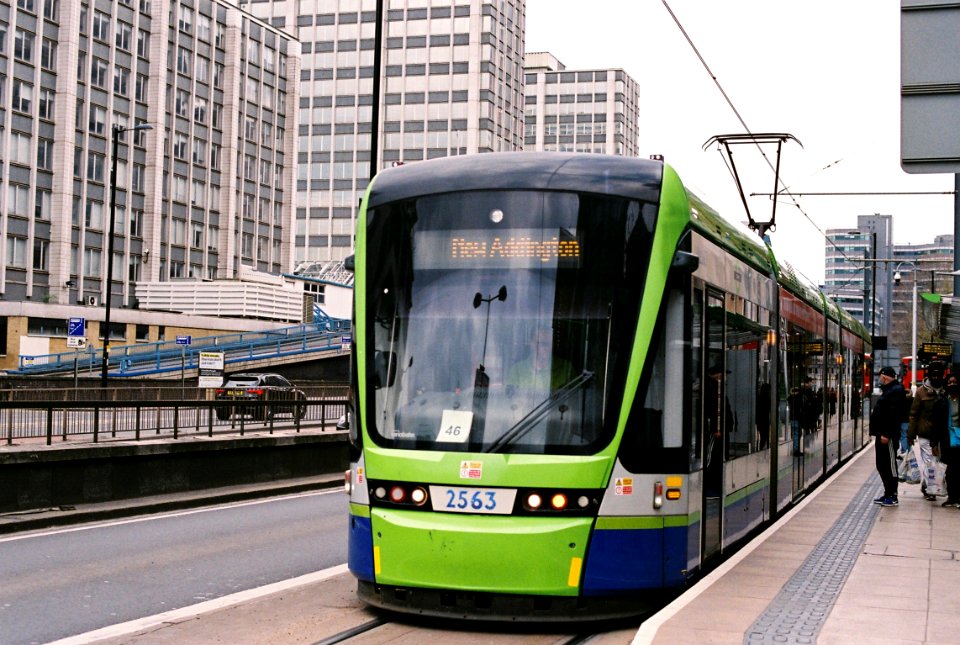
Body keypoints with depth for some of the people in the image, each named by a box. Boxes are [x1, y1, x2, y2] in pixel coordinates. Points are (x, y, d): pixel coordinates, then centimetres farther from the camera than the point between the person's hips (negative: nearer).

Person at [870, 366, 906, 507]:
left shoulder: (895, 391, -14)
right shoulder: (888, 390, 20)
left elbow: (893, 414, -22)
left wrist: (886, 434, -25)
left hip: (888, 436, -11)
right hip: (882, 434, 11)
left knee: (889, 465, -5)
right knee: (881, 465, 14)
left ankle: (892, 496, 0)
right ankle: (888, 493, 22)